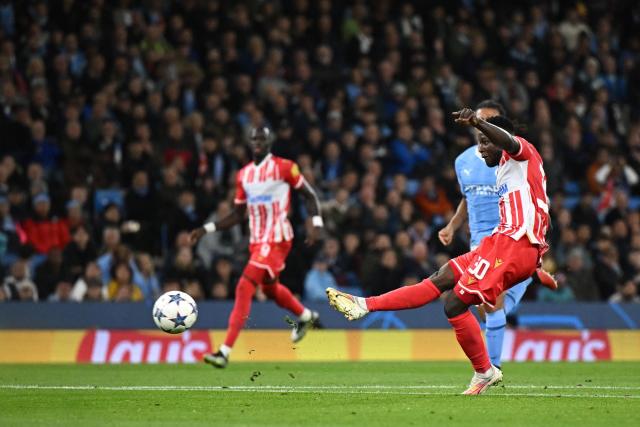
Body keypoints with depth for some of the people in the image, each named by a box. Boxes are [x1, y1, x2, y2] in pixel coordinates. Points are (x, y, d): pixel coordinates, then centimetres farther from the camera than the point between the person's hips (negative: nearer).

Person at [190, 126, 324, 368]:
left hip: (277, 239, -8)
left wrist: (316, 223, -14)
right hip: (257, 240, 8)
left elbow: (310, 196, 0)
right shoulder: (244, 175, 11)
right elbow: (238, 215, 17)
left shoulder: (284, 167, -8)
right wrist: (207, 229, 9)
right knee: (270, 289, 25)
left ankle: (225, 352, -19)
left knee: (245, 289, -17)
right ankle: (306, 317, 56)